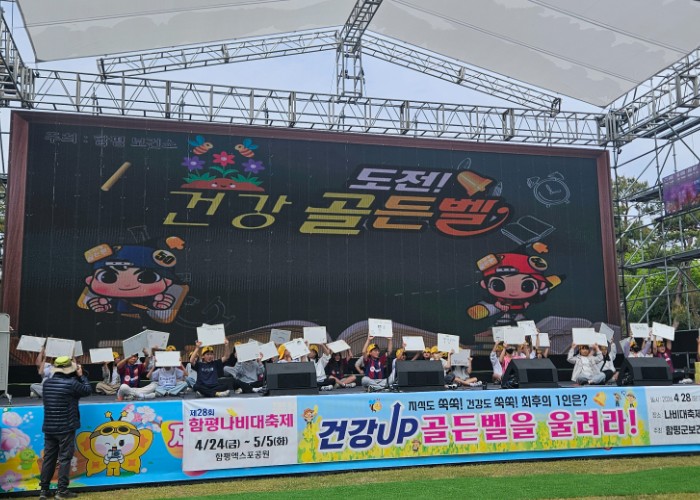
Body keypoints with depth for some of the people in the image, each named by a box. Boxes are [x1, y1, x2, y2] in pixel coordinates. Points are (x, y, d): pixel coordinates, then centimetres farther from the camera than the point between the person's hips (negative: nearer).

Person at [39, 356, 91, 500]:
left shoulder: (47, 383, 4)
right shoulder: (71, 383, -15)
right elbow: (88, 390, 0)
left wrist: (76, 377, 16)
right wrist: (81, 376, 10)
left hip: (49, 428, 6)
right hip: (66, 428, -6)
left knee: (48, 458, 12)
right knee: (65, 458, 1)